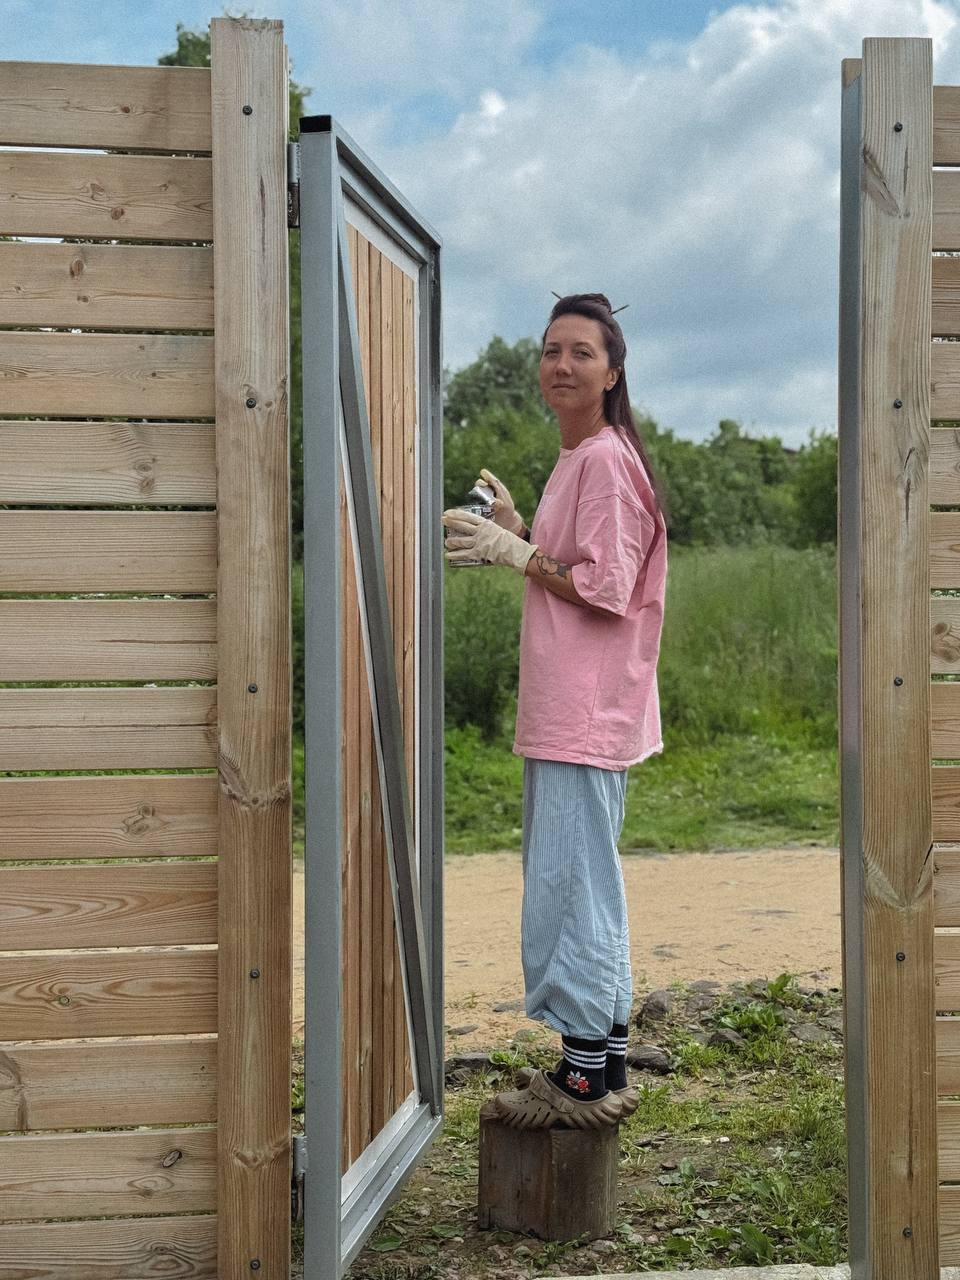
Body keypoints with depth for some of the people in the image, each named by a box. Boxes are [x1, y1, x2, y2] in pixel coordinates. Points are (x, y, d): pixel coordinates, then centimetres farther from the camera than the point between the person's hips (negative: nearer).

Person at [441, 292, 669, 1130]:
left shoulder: (607, 461, -14)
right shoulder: (581, 460, 18)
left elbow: (607, 590, -19)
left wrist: (514, 552, -13)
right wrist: (520, 532, 12)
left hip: (586, 716, -11)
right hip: (568, 714, 11)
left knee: (569, 886, -6)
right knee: (584, 882, 16)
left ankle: (588, 1079, 3)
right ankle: (604, 1069, 26)